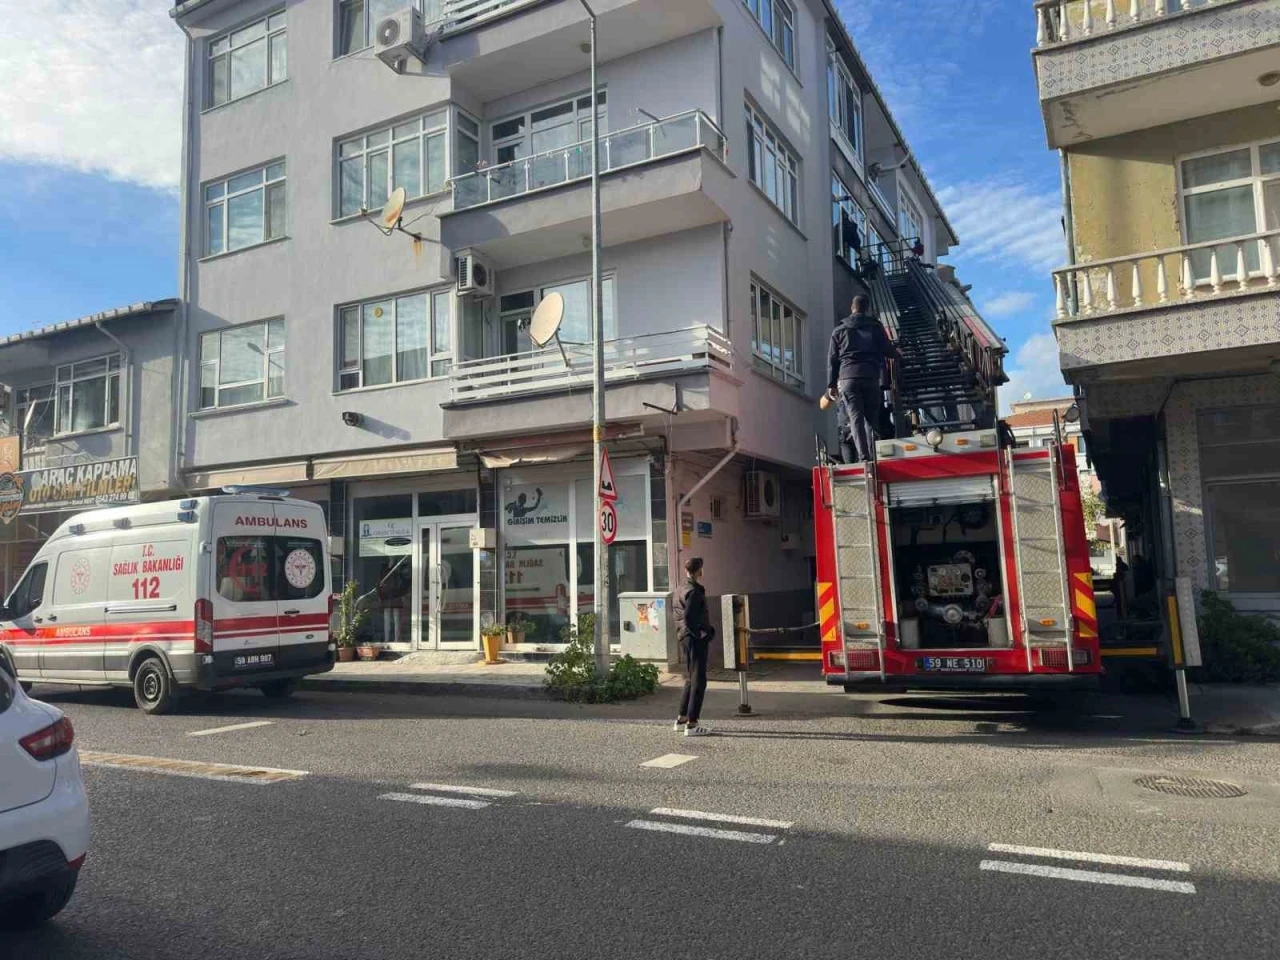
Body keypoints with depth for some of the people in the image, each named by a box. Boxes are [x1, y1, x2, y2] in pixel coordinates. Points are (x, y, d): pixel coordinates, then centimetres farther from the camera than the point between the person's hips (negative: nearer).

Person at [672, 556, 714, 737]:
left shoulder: (680, 590, 13)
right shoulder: (694, 591, -16)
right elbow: (689, 616, -26)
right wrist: (700, 633, -16)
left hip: (684, 638, 10)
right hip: (697, 639, -10)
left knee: (692, 678, 20)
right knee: (698, 681, -4)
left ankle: (682, 719, 24)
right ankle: (691, 724, -4)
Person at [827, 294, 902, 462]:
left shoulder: (839, 330, 11)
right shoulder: (876, 327, 9)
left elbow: (832, 359, 9)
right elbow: (888, 351, 10)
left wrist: (832, 384, 11)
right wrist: (898, 355, 34)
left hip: (847, 378, 0)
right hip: (871, 377, 0)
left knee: (855, 418, -8)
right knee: (871, 419, 7)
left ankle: (864, 457, -20)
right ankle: (873, 457, 1)